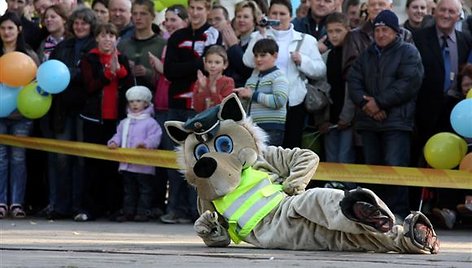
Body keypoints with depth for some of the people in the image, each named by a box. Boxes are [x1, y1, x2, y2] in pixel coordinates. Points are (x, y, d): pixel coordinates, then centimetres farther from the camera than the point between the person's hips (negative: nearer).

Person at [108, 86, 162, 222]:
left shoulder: (150, 123, -5)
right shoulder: (124, 123, 15)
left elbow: (155, 138, -14)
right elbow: (119, 135, 15)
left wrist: (145, 144, -32)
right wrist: (114, 142, -6)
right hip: (127, 165, 6)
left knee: (145, 189, 0)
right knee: (129, 190, 12)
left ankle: (143, 212, 4)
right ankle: (128, 212, 18)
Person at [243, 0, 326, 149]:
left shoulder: (306, 40, 11)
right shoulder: (259, 36, 11)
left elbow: (320, 71, 5)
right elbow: (249, 62, -8)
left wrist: (302, 60, -11)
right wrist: (262, 34, -11)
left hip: (294, 103, 0)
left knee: (291, 148, 1)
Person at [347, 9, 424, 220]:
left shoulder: (408, 52, 3)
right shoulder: (367, 55, 21)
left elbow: (410, 83, -10)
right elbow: (353, 80, 11)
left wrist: (379, 102, -12)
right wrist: (365, 102, -9)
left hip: (397, 121, -6)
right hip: (369, 121, 6)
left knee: (395, 167, -14)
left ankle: (398, 213, -13)